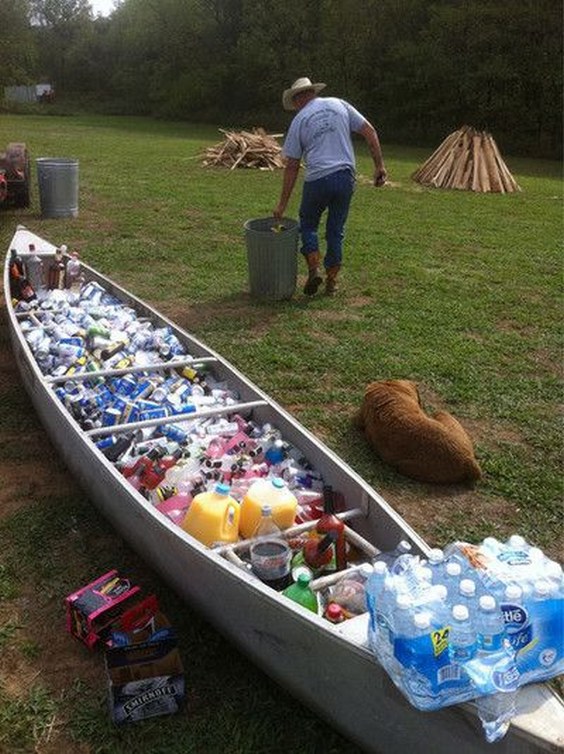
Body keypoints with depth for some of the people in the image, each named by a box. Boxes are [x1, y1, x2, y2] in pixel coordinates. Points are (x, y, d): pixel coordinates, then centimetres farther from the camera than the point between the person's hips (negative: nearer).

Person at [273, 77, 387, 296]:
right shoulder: (339, 104, 10)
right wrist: (379, 165, 6)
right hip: (346, 177, 3)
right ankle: (331, 282, 19)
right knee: (336, 231, 14)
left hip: (317, 180, -2)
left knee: (308, 224, 19)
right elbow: (370, 132, 4)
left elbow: (292, 167, 3)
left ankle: (314, 271, 3)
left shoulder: (299, 120, 4)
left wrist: (282, 204, 7)